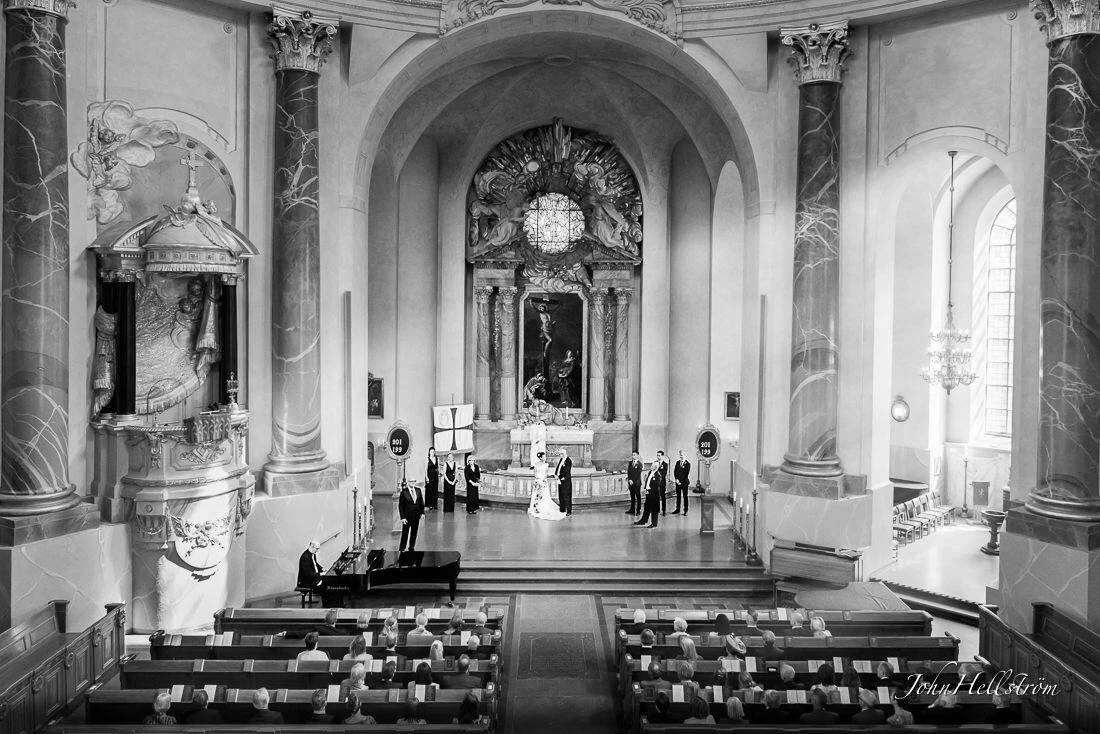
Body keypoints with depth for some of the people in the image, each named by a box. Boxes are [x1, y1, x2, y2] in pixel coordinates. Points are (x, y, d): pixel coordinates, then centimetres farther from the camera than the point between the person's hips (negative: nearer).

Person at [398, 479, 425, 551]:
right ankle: (402, 549, 17)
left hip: (416, 516, 4)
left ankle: (411, 548, 26)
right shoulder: (403, 492, -13)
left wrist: (422, 512, 4)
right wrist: (402, 517, -13)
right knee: (405, 533, 4)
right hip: (407, 516, -4)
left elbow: (421, 502, 10)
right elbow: (400, 506, -9)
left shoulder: (418, 490, 1)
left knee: (414, 533, 13)